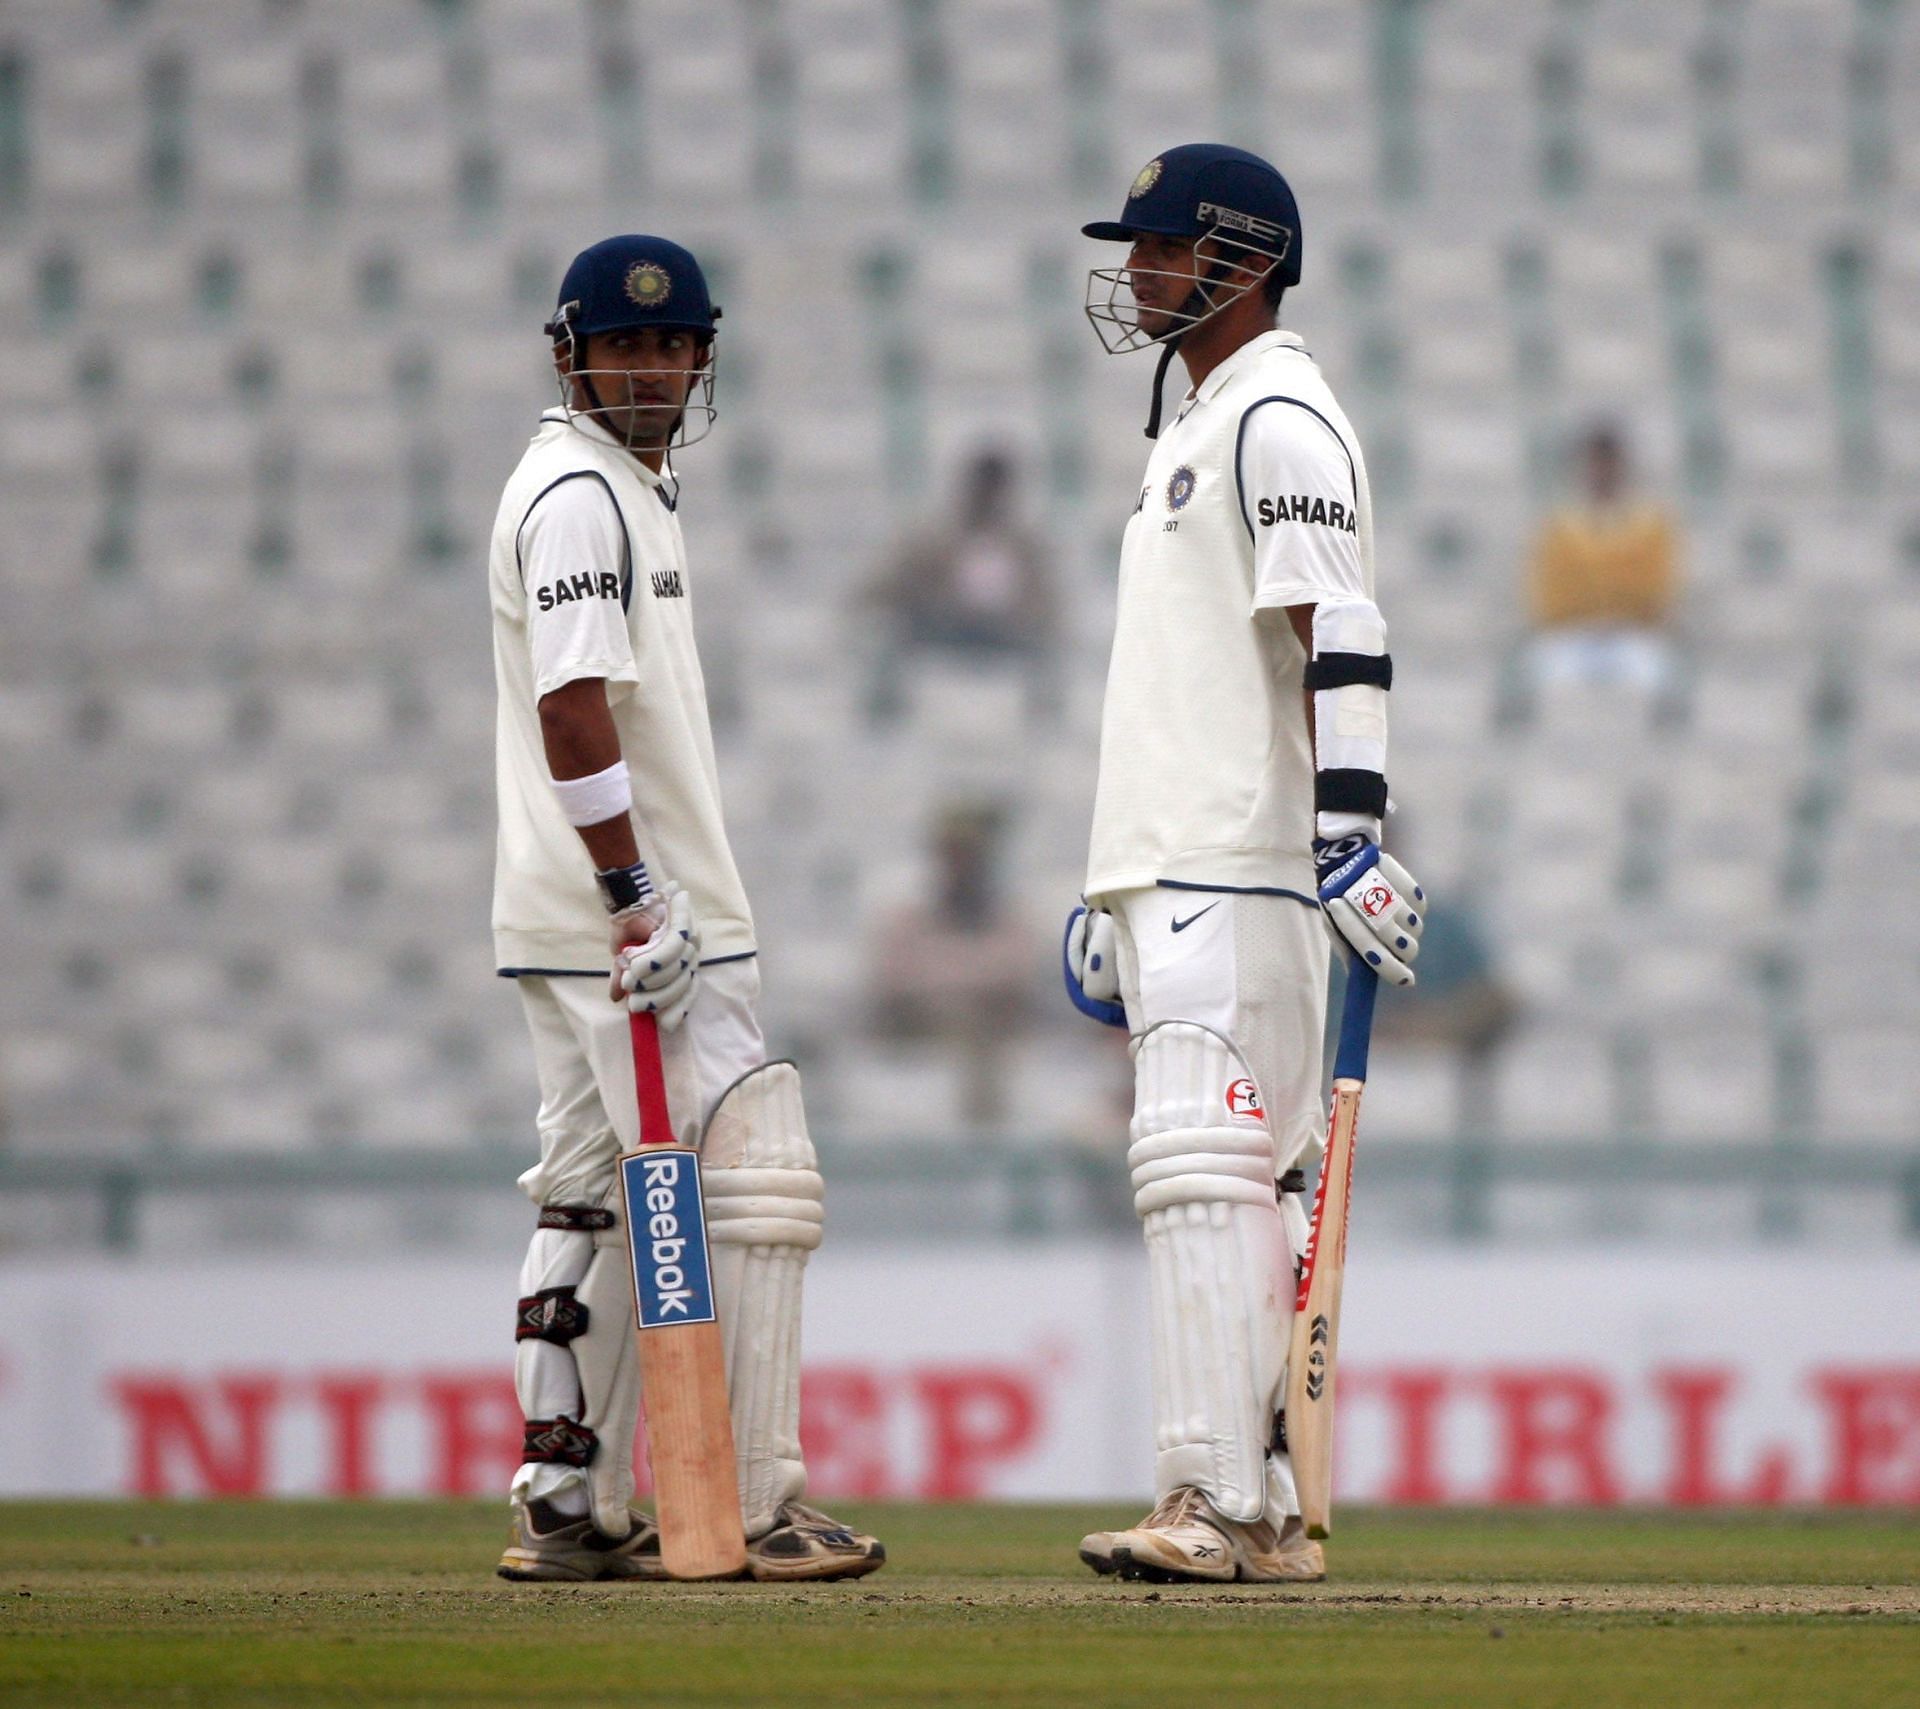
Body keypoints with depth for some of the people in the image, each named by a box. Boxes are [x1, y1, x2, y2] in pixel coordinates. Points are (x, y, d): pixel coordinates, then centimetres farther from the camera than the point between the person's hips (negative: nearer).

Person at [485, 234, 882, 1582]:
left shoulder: (634, 488, 20)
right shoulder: (576, 494, -12)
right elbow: (574, 703, -21)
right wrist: (637, 896, -23)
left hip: (599, 917, 11)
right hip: (614, 913, -11)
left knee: (595, 1205, 11)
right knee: (752, 1182, -11)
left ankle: (568, 1509, 14)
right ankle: (755, 1507, -11)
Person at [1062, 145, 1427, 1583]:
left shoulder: (1280, 418, -8)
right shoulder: (1191, 429, 23)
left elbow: (1338, 640, -19)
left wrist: (1352, 836, -29)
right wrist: (1112, 895, 27)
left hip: (1242, 872, -10)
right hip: (1173, 872, 10)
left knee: (1206, 1166, -16)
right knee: (1242, 1182, 9)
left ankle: (1223, 1502, -20)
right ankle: (1266, 1515, 10)